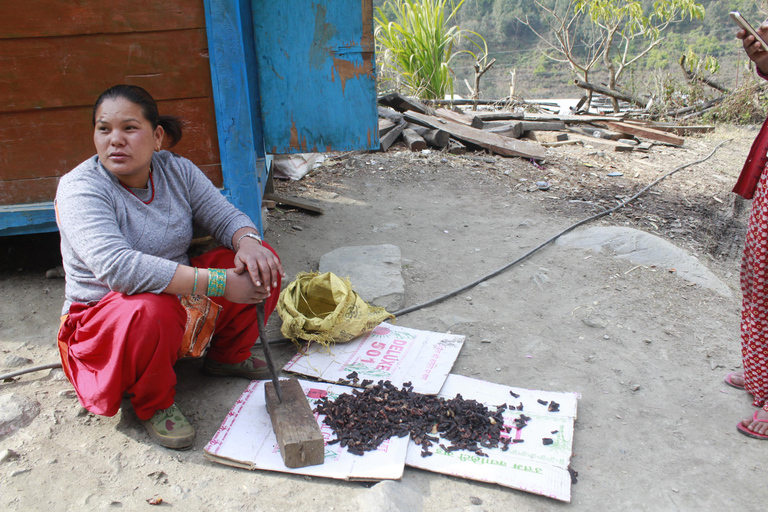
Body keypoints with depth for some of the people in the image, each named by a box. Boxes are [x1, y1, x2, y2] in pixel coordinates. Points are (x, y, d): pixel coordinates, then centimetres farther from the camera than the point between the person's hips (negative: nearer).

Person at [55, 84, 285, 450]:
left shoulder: (177, 171, -1)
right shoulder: (79, 189, -20)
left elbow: (227, 216, 1)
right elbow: (116, 266, -36)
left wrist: (247, 242, -26)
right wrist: (217, 283, -40)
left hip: (182, 299, 6)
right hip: (104, 319, -5)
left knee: (260, 264, -9)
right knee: (150, 311, -40)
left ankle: (227, 356, 13)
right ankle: (153, 405, -9)